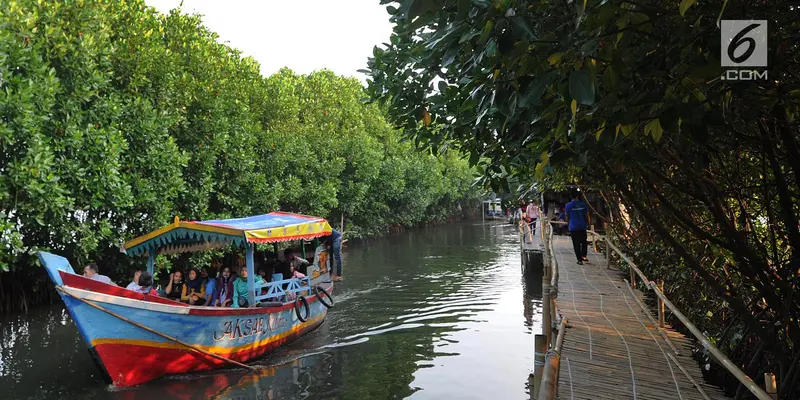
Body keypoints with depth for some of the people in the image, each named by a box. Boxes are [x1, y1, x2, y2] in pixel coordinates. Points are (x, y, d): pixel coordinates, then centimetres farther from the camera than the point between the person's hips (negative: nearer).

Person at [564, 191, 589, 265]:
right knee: (584, 242, 19)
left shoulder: (568, 205, -4)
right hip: (582, 227, 2)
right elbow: (586, 216, 8)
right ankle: (584, 256, 13)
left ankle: (580, 260, 0)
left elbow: (567, 217, 1)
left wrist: (568, 225, 15)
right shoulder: (583, 204, 2)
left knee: (576, 244, 1)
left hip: (573, 227, -2)